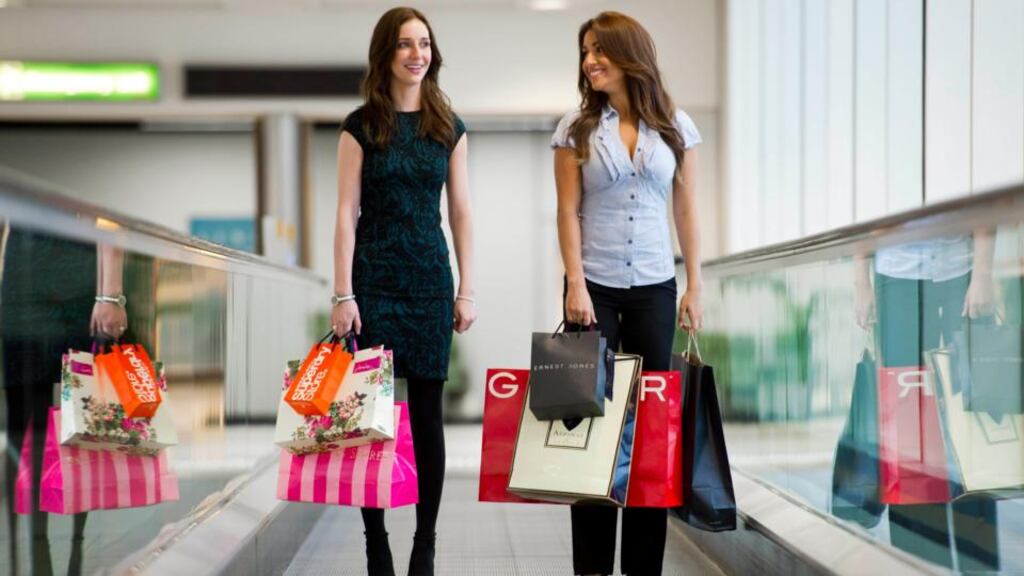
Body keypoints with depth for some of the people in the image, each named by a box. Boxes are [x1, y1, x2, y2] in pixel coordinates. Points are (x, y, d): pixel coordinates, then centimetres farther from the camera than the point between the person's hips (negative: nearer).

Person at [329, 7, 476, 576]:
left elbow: (461, 212, 8)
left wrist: (467, 290, 2)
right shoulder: (361, 126, 1)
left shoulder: (449, 127, 7)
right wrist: (343, 294, -8)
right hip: (374, 280, -2)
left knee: (427, 412, 3)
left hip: (431, 279, 2)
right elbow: (347, 213, -2)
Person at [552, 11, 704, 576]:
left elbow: (685, 210, 7)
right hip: (594, 287, -1)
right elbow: (569, 211, -1)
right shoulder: (576, 127, 2)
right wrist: (575, 284, -10)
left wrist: (695, 286, 2)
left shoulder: (675, 126, 6)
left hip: (654, 288, 1)